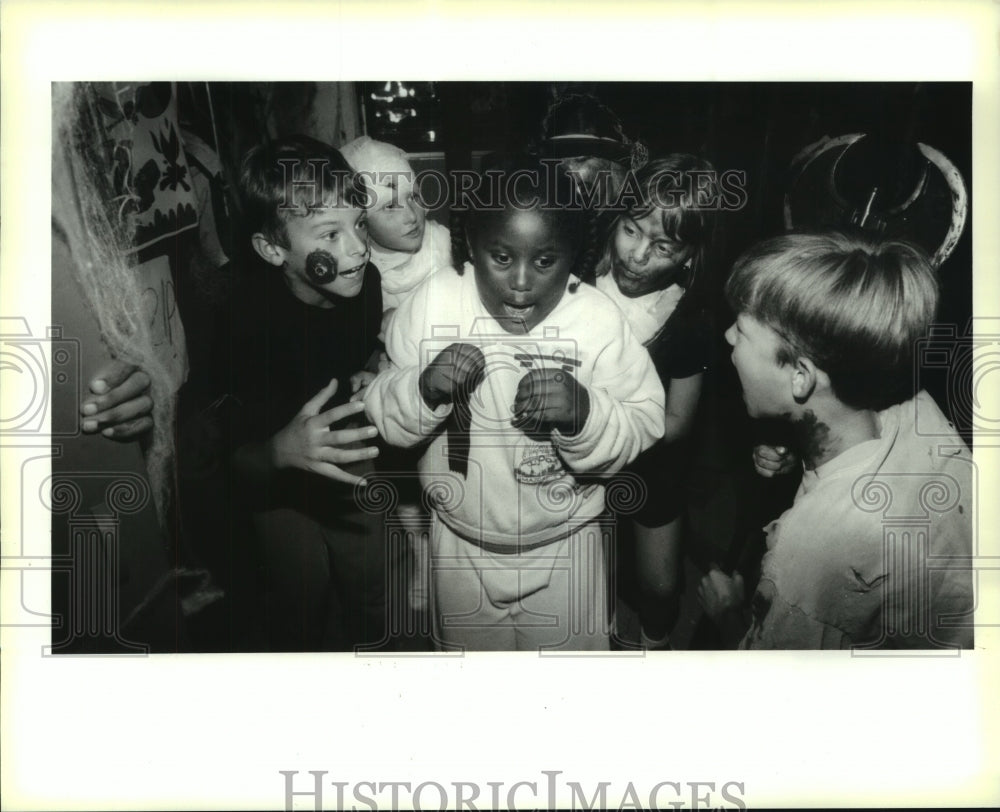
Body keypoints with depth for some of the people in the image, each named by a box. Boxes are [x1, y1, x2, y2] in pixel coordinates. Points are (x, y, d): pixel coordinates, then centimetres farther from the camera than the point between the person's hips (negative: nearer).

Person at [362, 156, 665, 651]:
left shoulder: (597, 319, -19)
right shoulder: (433, 303, -16)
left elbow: (644, 426, -17)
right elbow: (381, 416, -10)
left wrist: (585, 412, -36)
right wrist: (424, 388, -30)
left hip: (562, 545, -1)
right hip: (461, 543, 2)